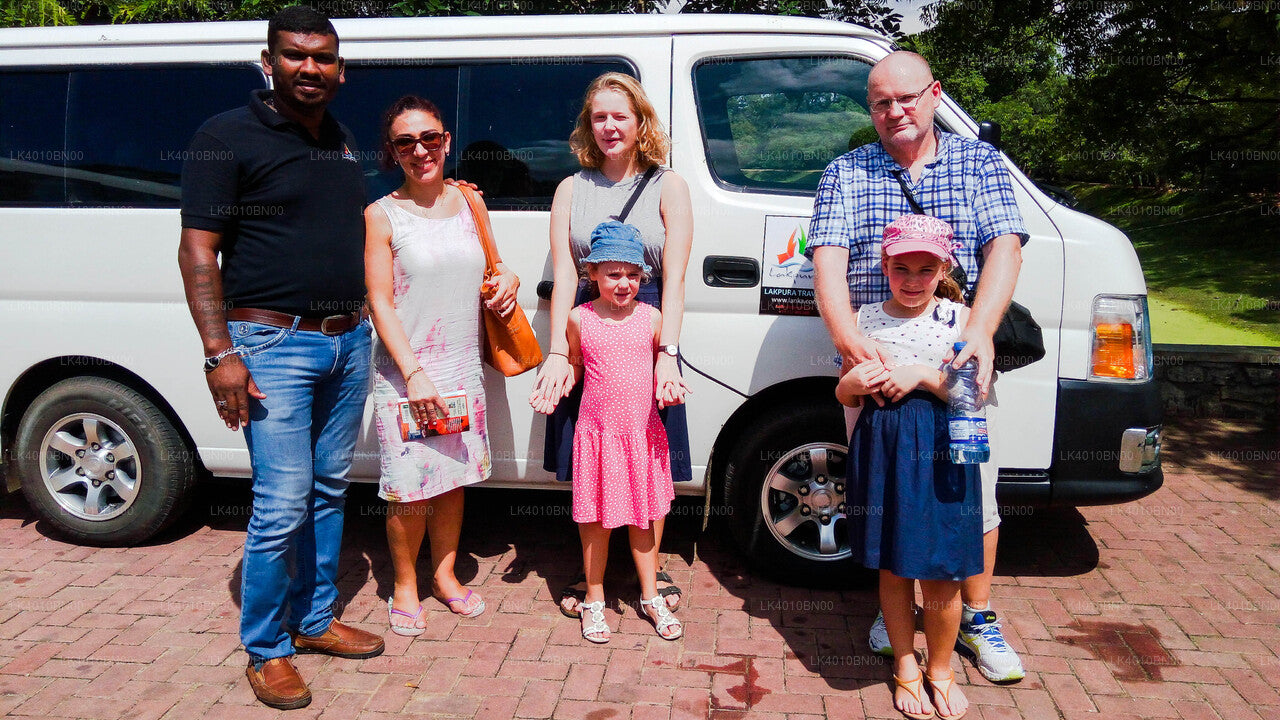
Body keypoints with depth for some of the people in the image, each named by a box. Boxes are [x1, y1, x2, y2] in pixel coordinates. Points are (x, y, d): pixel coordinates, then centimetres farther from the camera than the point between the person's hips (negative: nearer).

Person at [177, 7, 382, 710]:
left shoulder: (342, 143, 15)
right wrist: (220, 354, -18)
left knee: (329, 490, 14)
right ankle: (265, 649, 11)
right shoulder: (228, 137, -6)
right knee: (283, 502, -7)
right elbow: (198, 251, -10)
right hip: (273, 344, -7)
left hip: (348, 340, 7)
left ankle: (314, 619, 29)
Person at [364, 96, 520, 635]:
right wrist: (413, 373, -18)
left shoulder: (468, 202, 7)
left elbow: (488, 268, 22)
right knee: (409, 488, -1)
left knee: (454, 478, 13)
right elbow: (380, 302, -10)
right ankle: (405, 586, 20)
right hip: (405, 374, -4)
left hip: (463, 369, 5)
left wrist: (507, 278, -1)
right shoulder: (383, 216, -6)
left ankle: (444, 574, 31)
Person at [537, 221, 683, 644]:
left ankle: (650, 597, 31)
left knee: (643, 517, 14)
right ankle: (594, 601, 26)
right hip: (597, 432, -1)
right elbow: (574, 367, 10)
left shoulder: (651, 317, 1)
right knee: (597, 521, 8)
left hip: (643, 433, 2)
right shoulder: (579, 319, -3)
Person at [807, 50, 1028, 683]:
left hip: (962, 362, 0)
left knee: (975, 495, 5)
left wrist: (979, 331, -23)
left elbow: (1004, 249, -5)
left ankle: (975, 618, 24)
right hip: (872, 363, 0)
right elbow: (828, 262, -7)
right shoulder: (845, 173, 7)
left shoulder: (979, 161, 8)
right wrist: (849, 338, -25)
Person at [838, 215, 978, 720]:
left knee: (940, 573, 5)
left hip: (940, 455, -2)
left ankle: (940, 669, 28)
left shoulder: (959, 318, -2)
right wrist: (853, 384, -11)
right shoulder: (866, 319, 5)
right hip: (881, 450, 2)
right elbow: (843, 395, 11)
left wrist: (922, 375, -18)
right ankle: (905, 666, 31)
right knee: (892, 568, 12)